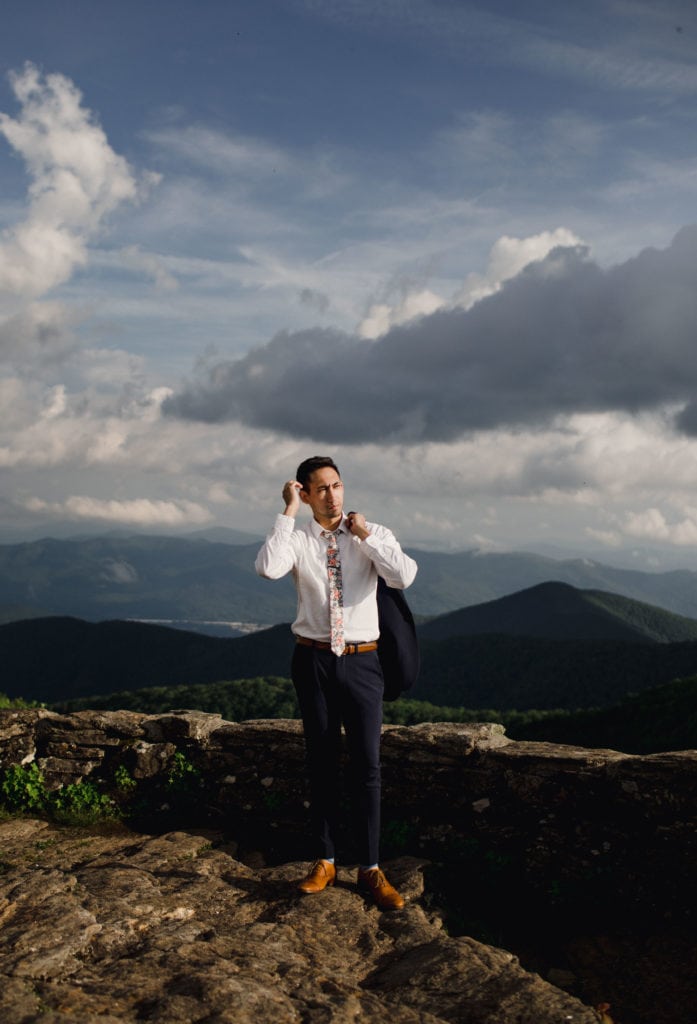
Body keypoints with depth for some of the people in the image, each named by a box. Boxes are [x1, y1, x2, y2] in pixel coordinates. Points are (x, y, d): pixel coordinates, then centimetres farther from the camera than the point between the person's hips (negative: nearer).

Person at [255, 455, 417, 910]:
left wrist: (365, 535, -15)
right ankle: (326, 861, 25)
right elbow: (268, 568, -23)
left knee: (367, 765, 2)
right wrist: (289, 512, -17)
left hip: (361, 660, 0)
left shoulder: (374, 534, -1)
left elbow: (404, 576, -17)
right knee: (321, 763, 11)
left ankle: (371, 869, 14)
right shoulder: (298, 538, -1)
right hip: (314, 659, 1)